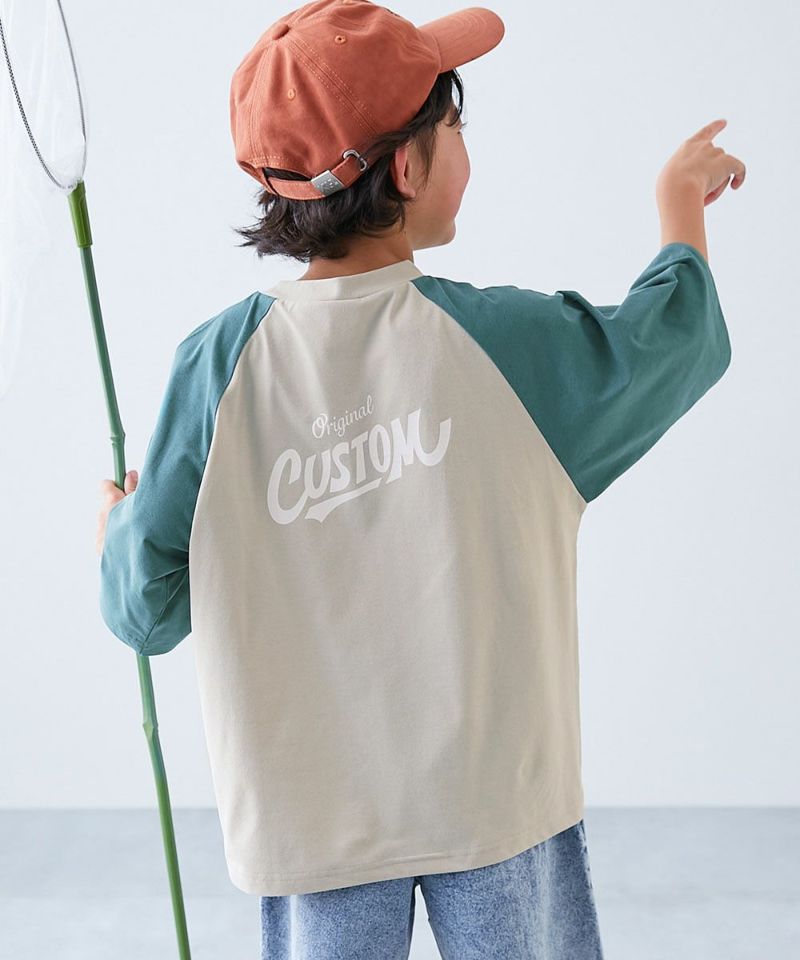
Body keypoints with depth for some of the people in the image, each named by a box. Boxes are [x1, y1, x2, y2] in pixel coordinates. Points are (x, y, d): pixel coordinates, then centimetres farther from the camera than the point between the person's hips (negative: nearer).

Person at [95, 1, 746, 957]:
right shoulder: (508, 338, -15)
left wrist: (112, 530, 16)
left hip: (309, 816, 2)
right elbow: (678, 336, 5)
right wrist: (682, 201, 23)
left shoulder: (218, 362, -13)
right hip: (497, 798, -1)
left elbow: (148, 610, -7)